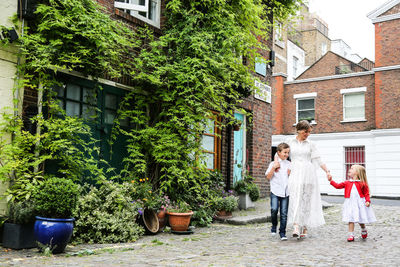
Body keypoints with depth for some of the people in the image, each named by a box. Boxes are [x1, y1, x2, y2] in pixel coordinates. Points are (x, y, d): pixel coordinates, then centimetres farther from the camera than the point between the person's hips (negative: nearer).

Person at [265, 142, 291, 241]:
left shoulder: (289, 164, 12)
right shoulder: (273, 164, 3)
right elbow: (268, 177, -2)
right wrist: (274, 167, -12)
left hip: (285, 192, 3)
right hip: (275, 191, -2)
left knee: (284, 213, 2)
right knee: (274, 209, -17)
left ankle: (282, 233, 11)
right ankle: (274, 225, 10)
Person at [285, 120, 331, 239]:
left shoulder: (311, 144, 11)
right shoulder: (290, 142, 10)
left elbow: (318, 160, 9)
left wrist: (327, 171, -2)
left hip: (308, 172, 1)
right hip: (295, 173, -1)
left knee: (307, 199, 0)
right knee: (295, 198, -16)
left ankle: (305, 227, 7)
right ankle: (296, 226, -25)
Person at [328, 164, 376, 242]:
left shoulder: (362, 183, -3)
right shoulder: (347, 183, 8)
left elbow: (366, 194, 0)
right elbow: (338, 186, 10)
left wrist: (368, 201, -14)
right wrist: (331, 181, 4)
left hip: (360, 203, -2)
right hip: (350, 203, 2)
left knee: (361, 220, 9)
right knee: (351, 219, -4)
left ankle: (363, 230, 38)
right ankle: (351, 235, -1)